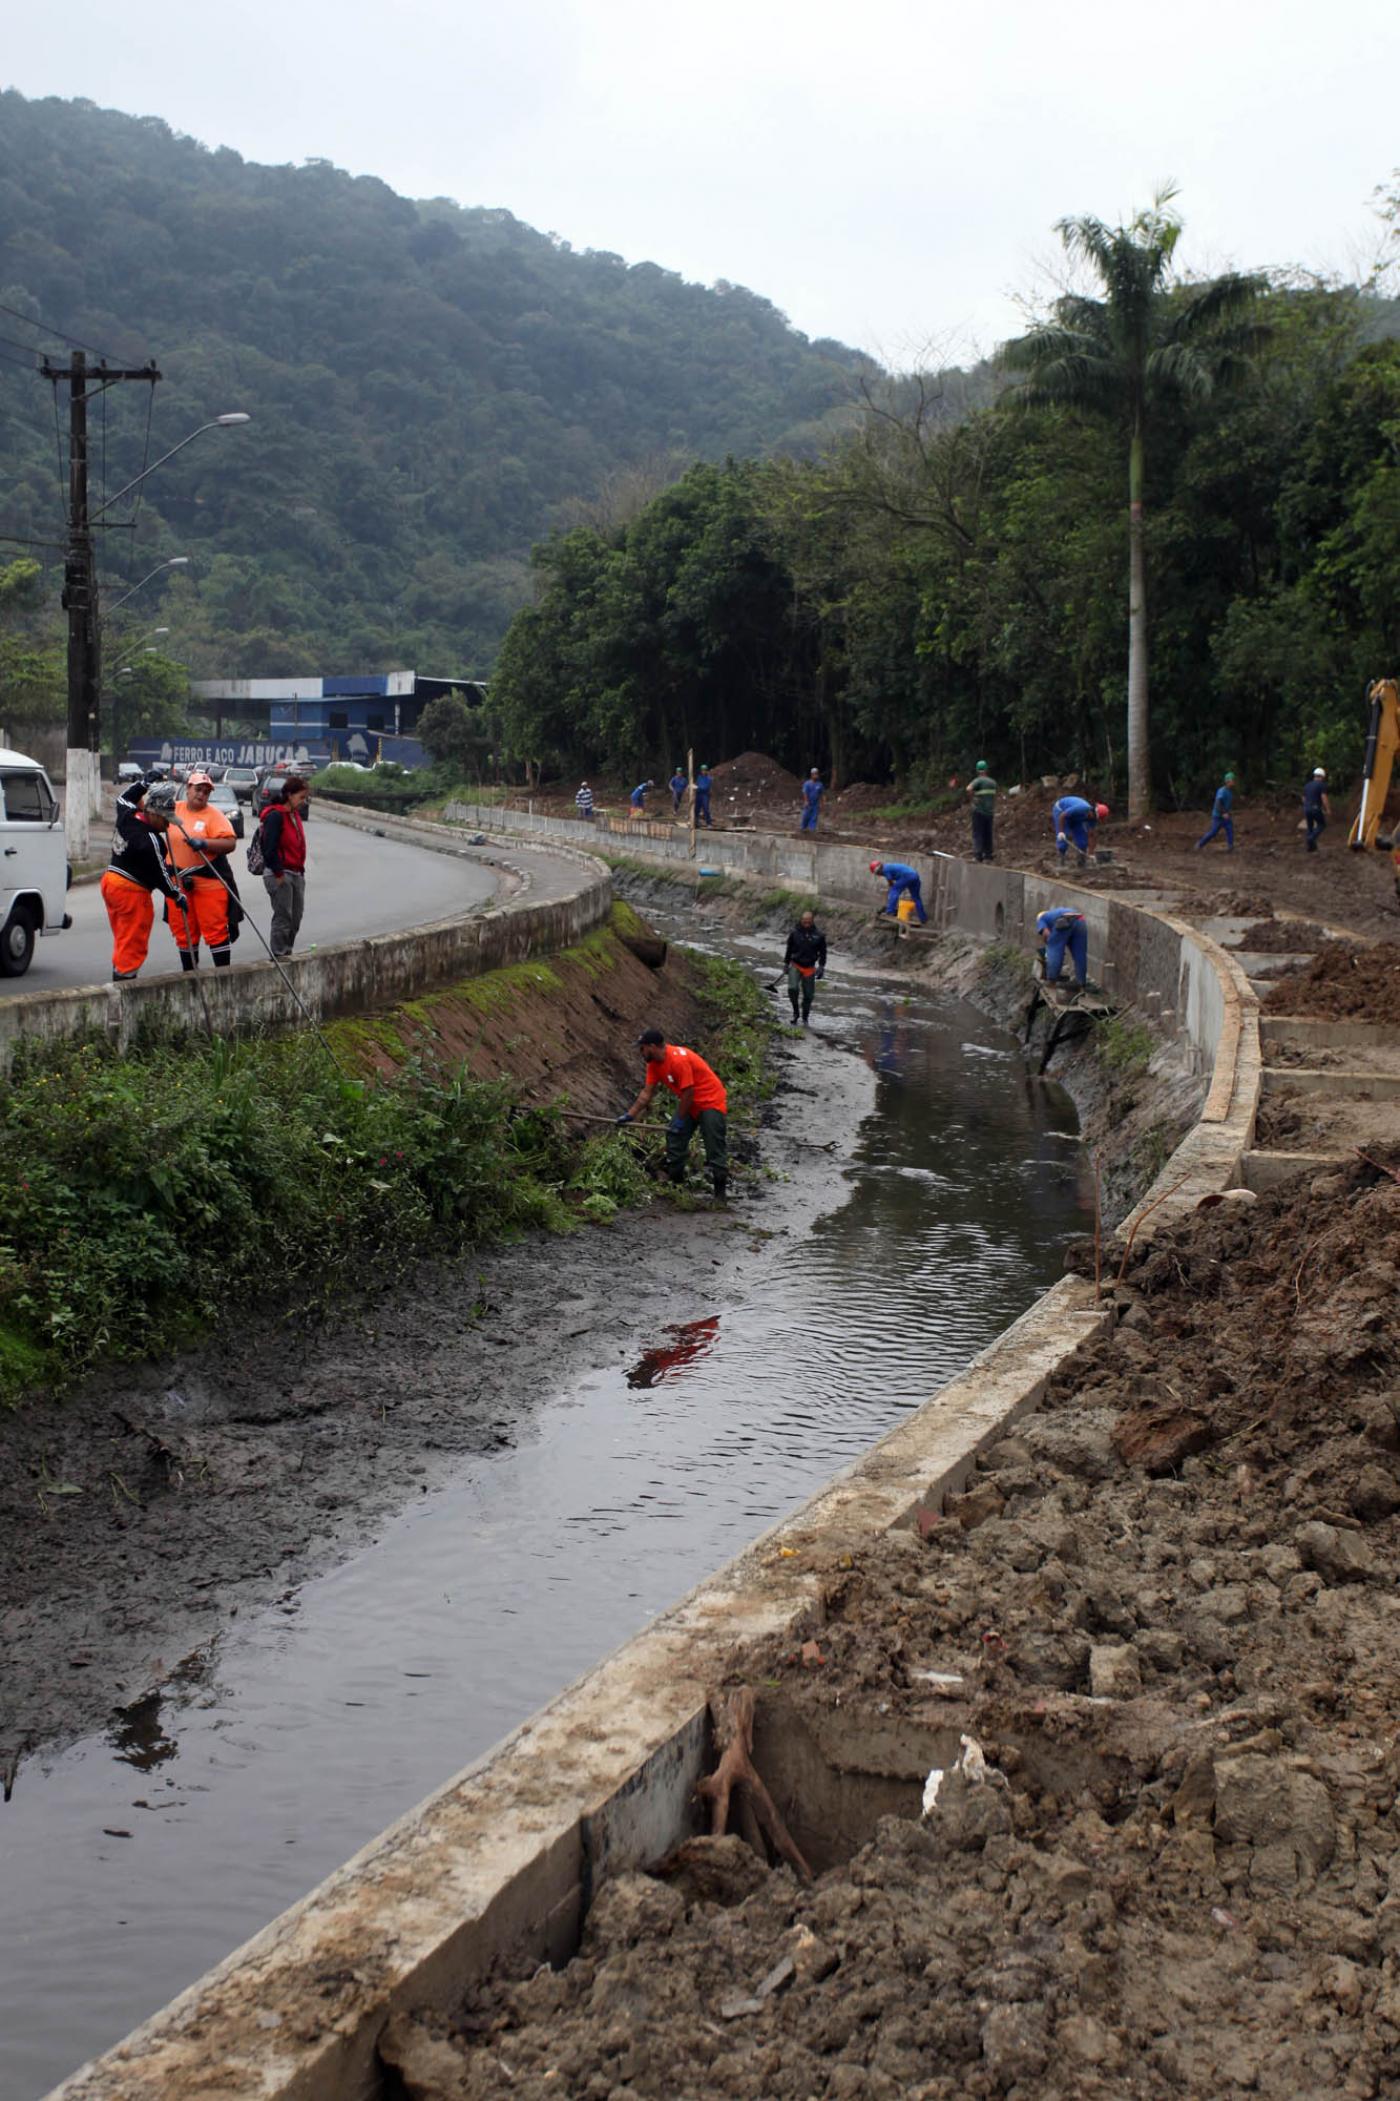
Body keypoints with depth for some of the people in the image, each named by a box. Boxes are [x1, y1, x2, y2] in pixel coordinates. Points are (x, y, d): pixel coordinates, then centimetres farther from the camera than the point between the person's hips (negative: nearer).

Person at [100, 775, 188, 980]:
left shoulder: (127, 817, 2)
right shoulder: (149, 839, -22)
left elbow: (124, 797, 27)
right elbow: (159, 873, -16)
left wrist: (144, 783, 21)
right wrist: (177, 896, -5)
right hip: (132, 891, -10)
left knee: (122, 940, 17)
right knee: (133, 945, -4)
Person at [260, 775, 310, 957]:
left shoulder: (295, 815, 13)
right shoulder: (275, 816, -15)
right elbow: (269, 848, -20)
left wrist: (300, 870, 14)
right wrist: (279, 874, -18)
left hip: (296, 874, 9)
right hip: (279, 875, -9)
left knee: (296, 916, 12)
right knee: (283, 918, -4)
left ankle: (287, 954, 23)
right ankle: (279, 956, 3)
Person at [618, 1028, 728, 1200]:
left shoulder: (679, 1059, -29)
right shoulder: (654, 1063, -1)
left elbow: (688, 1092, -24)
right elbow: (647, 1092, 4)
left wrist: (680, 1119, -15)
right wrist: (630, 1115, -1)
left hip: (710, 1101, -10)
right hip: (690, 1103, 10)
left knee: (714, 1147, -9)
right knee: (674, 1139, 9)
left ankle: (721, 1191, -5)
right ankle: (675, 1183, 19)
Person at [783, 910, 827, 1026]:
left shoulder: (818, 935, -6)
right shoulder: (795, 932, -5)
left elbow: (823, 952, 4)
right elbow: (789, 949, 8)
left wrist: (821, 967, -2)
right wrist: (786, 963, 10)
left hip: (809, 968, 1)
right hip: (795, 965, 0)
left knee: (808, 995, 5)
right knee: (792, 988, -21)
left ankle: (805, 1019, 21)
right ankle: (795, 1012, 0)